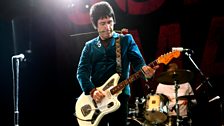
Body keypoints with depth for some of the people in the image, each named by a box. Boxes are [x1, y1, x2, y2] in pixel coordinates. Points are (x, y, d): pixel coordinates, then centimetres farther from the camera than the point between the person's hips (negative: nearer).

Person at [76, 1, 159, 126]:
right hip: (95, 99, 2)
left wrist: (144, 70, -27)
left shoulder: (126, 40, 10)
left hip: (120, 95, -2)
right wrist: (92, 91, -16)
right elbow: (82, 71, 3)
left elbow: (138, 61, -2)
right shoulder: (90, 46, 13)